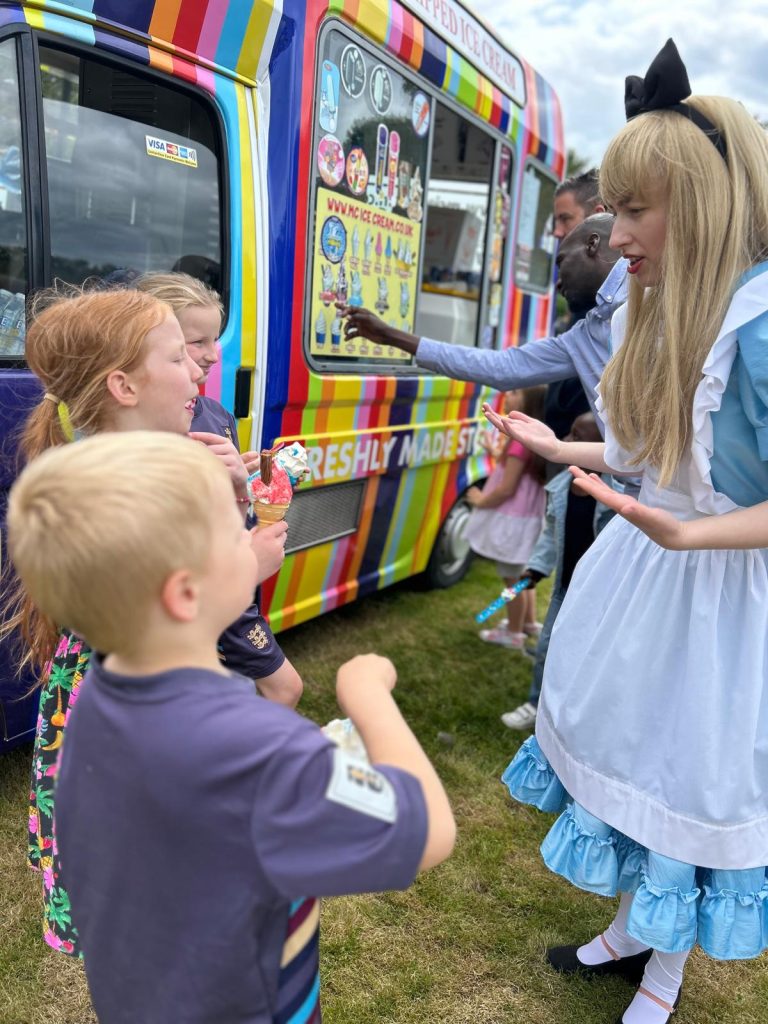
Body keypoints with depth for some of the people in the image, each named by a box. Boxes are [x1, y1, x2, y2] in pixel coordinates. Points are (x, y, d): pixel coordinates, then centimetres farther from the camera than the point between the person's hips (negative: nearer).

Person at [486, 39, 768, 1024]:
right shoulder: (660, 313, 4)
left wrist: (685, 533, -34)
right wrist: (558, 447, 15)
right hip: (640, 567, 8)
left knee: (688, 777, 11)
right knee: (626, 747, 21)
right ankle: (631, 925, 48)